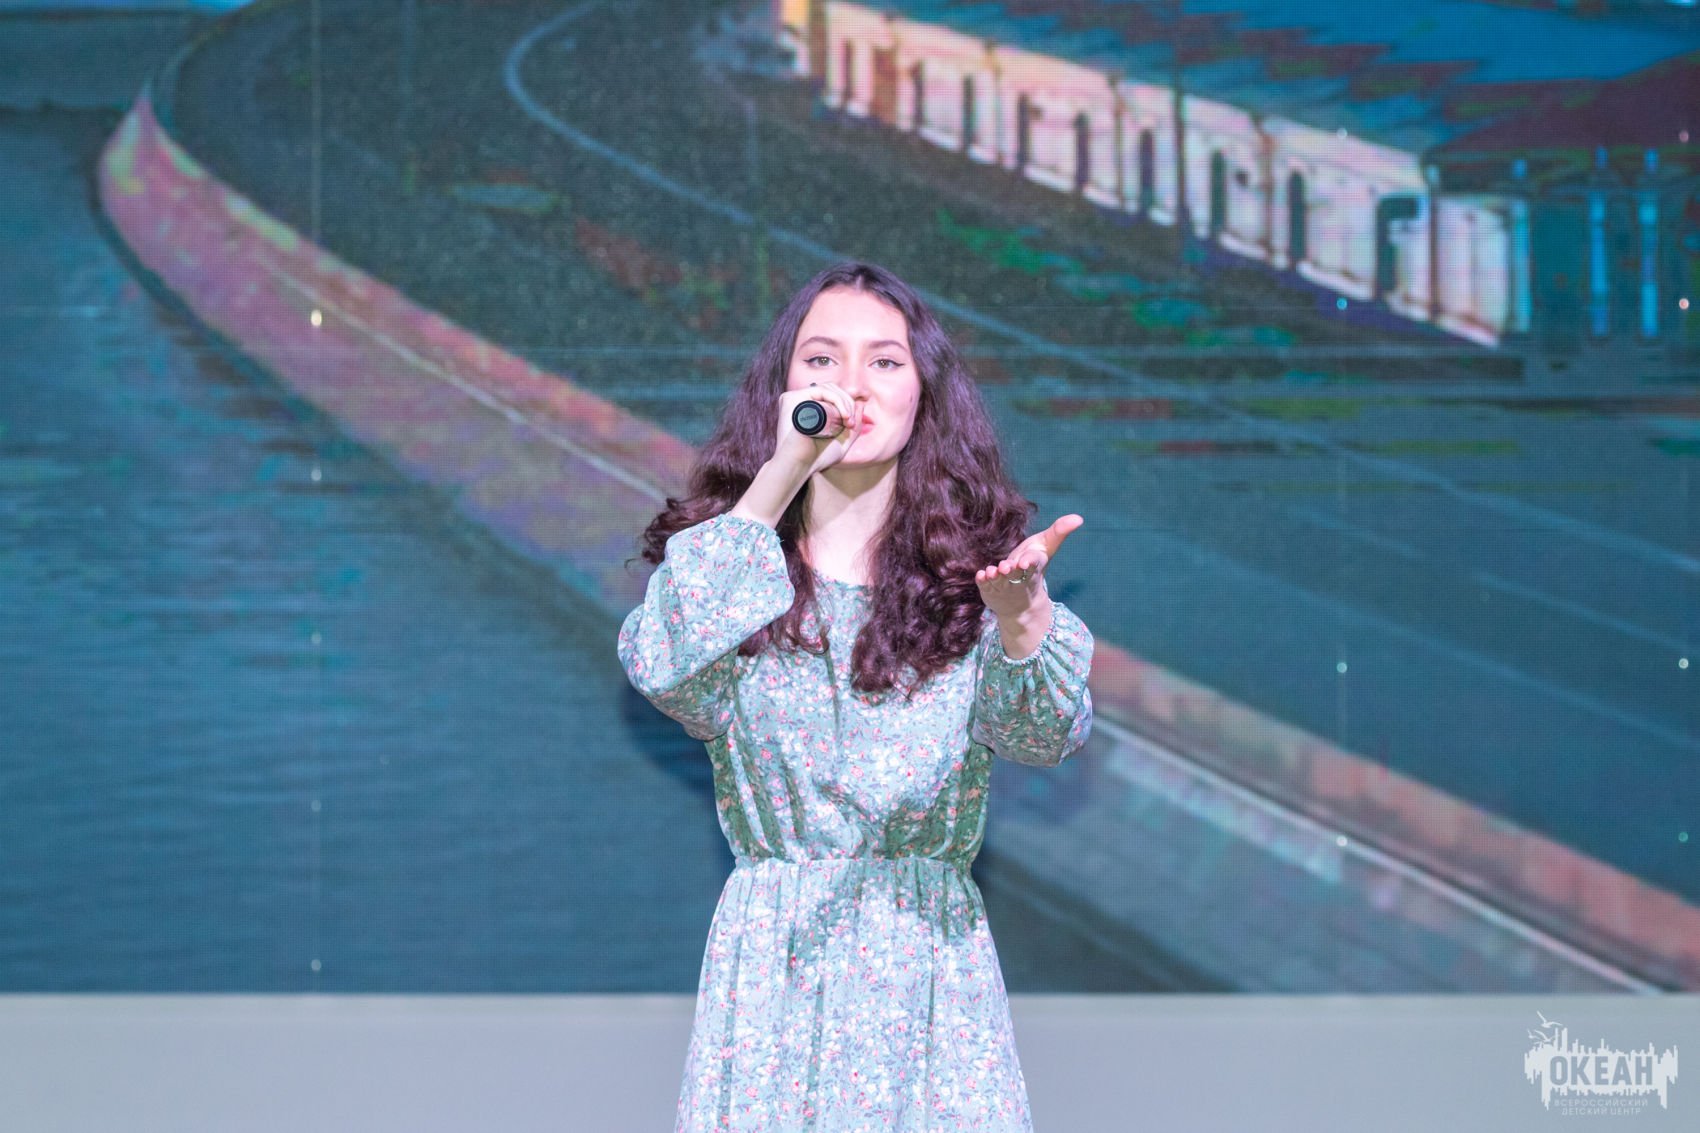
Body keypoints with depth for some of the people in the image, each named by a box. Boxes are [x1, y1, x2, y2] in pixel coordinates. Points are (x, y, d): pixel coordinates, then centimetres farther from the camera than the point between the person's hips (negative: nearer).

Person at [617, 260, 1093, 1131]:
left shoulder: (969, 579, 2)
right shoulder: (737, 566, 3)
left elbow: (1042, 731, -16)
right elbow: (663, 668, -19)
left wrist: (1022, 618, -38)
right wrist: (782, 472, -22)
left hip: (929, 962, 0)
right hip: (772, 963, 0)